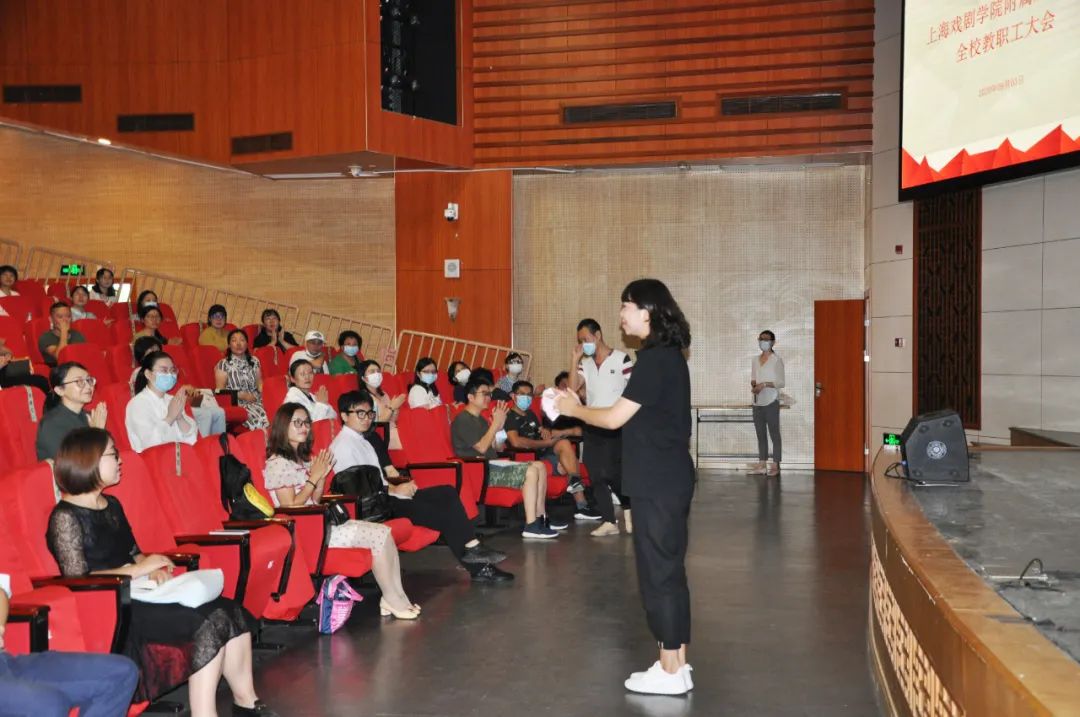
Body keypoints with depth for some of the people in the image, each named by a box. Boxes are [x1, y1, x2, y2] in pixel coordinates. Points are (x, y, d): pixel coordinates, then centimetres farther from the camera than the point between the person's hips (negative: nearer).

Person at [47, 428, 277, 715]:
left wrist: (153, 567, 0)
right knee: (210, 623, -25)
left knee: (233, 613, -11)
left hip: (137, 595, 8)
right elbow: (77, 581, -15)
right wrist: (139, 570, -14)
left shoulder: (112, 505, 17)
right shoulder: (65, 517, -8)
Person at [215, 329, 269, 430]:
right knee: (259, 418, -32)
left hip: (256, 401, 4)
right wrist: (242, 395, -11)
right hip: (236, 404, -4)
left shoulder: (254, 361, 15)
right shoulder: (223, 364, 1)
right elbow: (220, 391, -1)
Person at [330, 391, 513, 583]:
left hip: (387, 494, 9)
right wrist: (395, 490, -13)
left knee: (447, 493, -6)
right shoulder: (342, 446, -10)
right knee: (441, 513, -17)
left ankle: (472, 549, -13)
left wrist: (403, 483, 2)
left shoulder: (370, 437, 19)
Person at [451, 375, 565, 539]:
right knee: (531, 471, -24)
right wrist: (496, 423, -11)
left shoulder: (480, 419, 19)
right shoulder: (462, 420, -10)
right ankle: (531, 526, -27)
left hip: (492, 464, 10)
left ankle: (540, 517, 7)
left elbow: (491, 447, 14)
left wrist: (499, 425, 2)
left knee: (539, 466, 3)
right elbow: (481, 447, -17)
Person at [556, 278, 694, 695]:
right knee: (669, 571, 14)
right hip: (668, 478, 10)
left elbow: (614, 418, -16)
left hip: (658, 483, -10)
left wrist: (574, 409, 0)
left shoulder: (654, 360, -18)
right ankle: (676, 663, 22)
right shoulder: (668, 356, 13)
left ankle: (670, 671, 7)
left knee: (658, 574, -2)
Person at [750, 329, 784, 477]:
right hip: (757, 402, 6)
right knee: (760, 434, 8)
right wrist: (753, 384, -5)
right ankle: (761, 465, 12)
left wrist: (764, 384, -19)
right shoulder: (755, 360, 13)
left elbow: (781, 383, -7)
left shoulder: (776, 360, -4)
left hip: (771, 402, -6)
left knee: (774, 433, -3)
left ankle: (775, 465, 0)